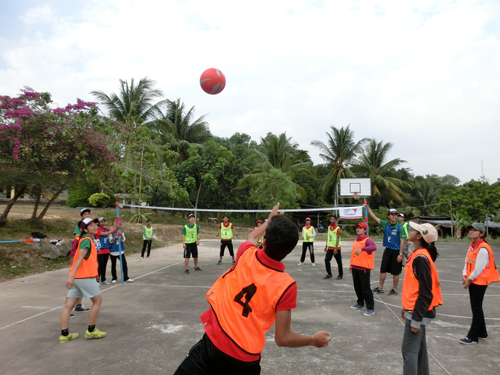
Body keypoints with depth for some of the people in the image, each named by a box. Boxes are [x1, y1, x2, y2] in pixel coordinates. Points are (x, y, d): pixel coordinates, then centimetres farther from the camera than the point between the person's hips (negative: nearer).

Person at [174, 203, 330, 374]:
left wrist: (269, 221, 32)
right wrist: (314, 340, 7)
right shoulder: (287, 285, -18)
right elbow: (282, 338, -10)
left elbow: (252, 237, 16)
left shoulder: (246, 255, -12)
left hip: (212, 344, 0)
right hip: (245, 360, 0)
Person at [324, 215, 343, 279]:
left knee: (339, 262, 5)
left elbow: (337, 239, -15)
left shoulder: (337, 228, -12)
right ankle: (329, 274, 11)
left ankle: (340, 275, 19)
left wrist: (336, 249, -19)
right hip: (330, 247, 6)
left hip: (336, 248, -6)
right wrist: (326, 246, 14)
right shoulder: (329, 227, 8)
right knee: (326, 260, -1)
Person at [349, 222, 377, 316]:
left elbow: (374, 247, -34)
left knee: (365, 288, -3)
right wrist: (351, 264, 20)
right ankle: (360, 303, 34)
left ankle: (371, 308, 6)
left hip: (364, 267, -8)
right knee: (357, 286, 17)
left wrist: (362, 249, -45)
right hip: (355, 267, 8)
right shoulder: (356, 240, 12)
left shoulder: (367, 240, -13)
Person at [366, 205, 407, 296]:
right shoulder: (385, 224, 2)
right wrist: (368, 207, 6)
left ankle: (394, 289, 20)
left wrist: (400, 254, -16)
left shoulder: (400, 227, -11)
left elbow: (402, 241, -12)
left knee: (395, 272, 6)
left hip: (396, 251, -4)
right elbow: (374, 217, 7)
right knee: (383, 269, 8)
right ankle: (380, 288, 20)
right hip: (387, 250, 5)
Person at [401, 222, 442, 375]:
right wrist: (406, 307, 20)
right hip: (415, 309, 9)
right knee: (419, 348, 18)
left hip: (418, 312, -9)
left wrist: (416, 319, -19)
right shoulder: (418, 254, 6)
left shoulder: (420, 258, -22)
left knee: (409, 350, -1)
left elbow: (425, 293, -22)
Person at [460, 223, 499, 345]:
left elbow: (479, 267, -20)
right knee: (476, 307, 16)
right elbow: (467, 261, 11)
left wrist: (470, 279, -13)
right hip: (472, 281, 9)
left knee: (476, 308, -1)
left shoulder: (483, 248, -19)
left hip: (480, 281, -9)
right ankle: (481, 332, 30)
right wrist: (464, 275, -1)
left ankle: (472, 337, 6)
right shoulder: (472, 246, 9)